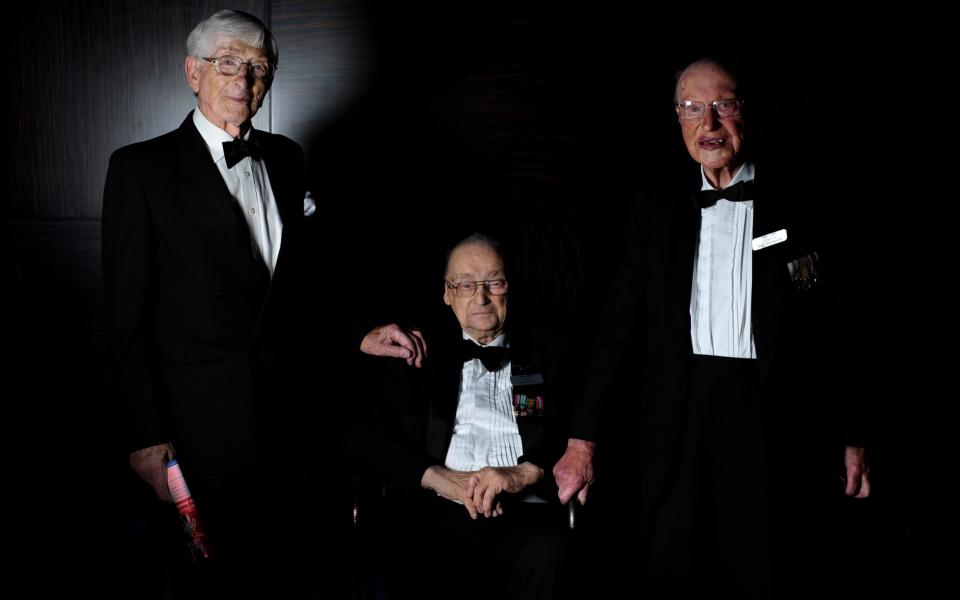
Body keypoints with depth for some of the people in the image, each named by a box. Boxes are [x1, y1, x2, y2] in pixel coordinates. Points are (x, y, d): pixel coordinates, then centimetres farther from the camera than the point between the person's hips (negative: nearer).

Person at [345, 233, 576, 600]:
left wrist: (524, 473, -14)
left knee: (544, 554, -34)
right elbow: (363, 436, 9)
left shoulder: (549, 351, 16)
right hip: (439, 514, -1)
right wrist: (438, 477, -6)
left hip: (527, 513, 1)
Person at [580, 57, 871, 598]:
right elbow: (622, 325, 8)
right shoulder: (657, 211, 10)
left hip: (778, 426, -2)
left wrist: (854, 435, -2)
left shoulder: (804, 202, 2)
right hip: (680, 426, 3)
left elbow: (845, 323, 1)